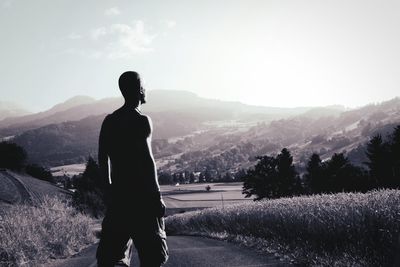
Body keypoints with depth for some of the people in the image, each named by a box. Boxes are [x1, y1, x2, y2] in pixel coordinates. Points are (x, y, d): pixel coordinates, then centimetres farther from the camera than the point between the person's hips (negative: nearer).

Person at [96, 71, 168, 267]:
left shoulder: (109, 121, 10)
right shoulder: (141, 121, -10)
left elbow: (102, 158, 12)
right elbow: (147, 159, -18)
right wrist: (157, 195, -15)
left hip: (117, 194, 7)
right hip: (141, 194, -7)